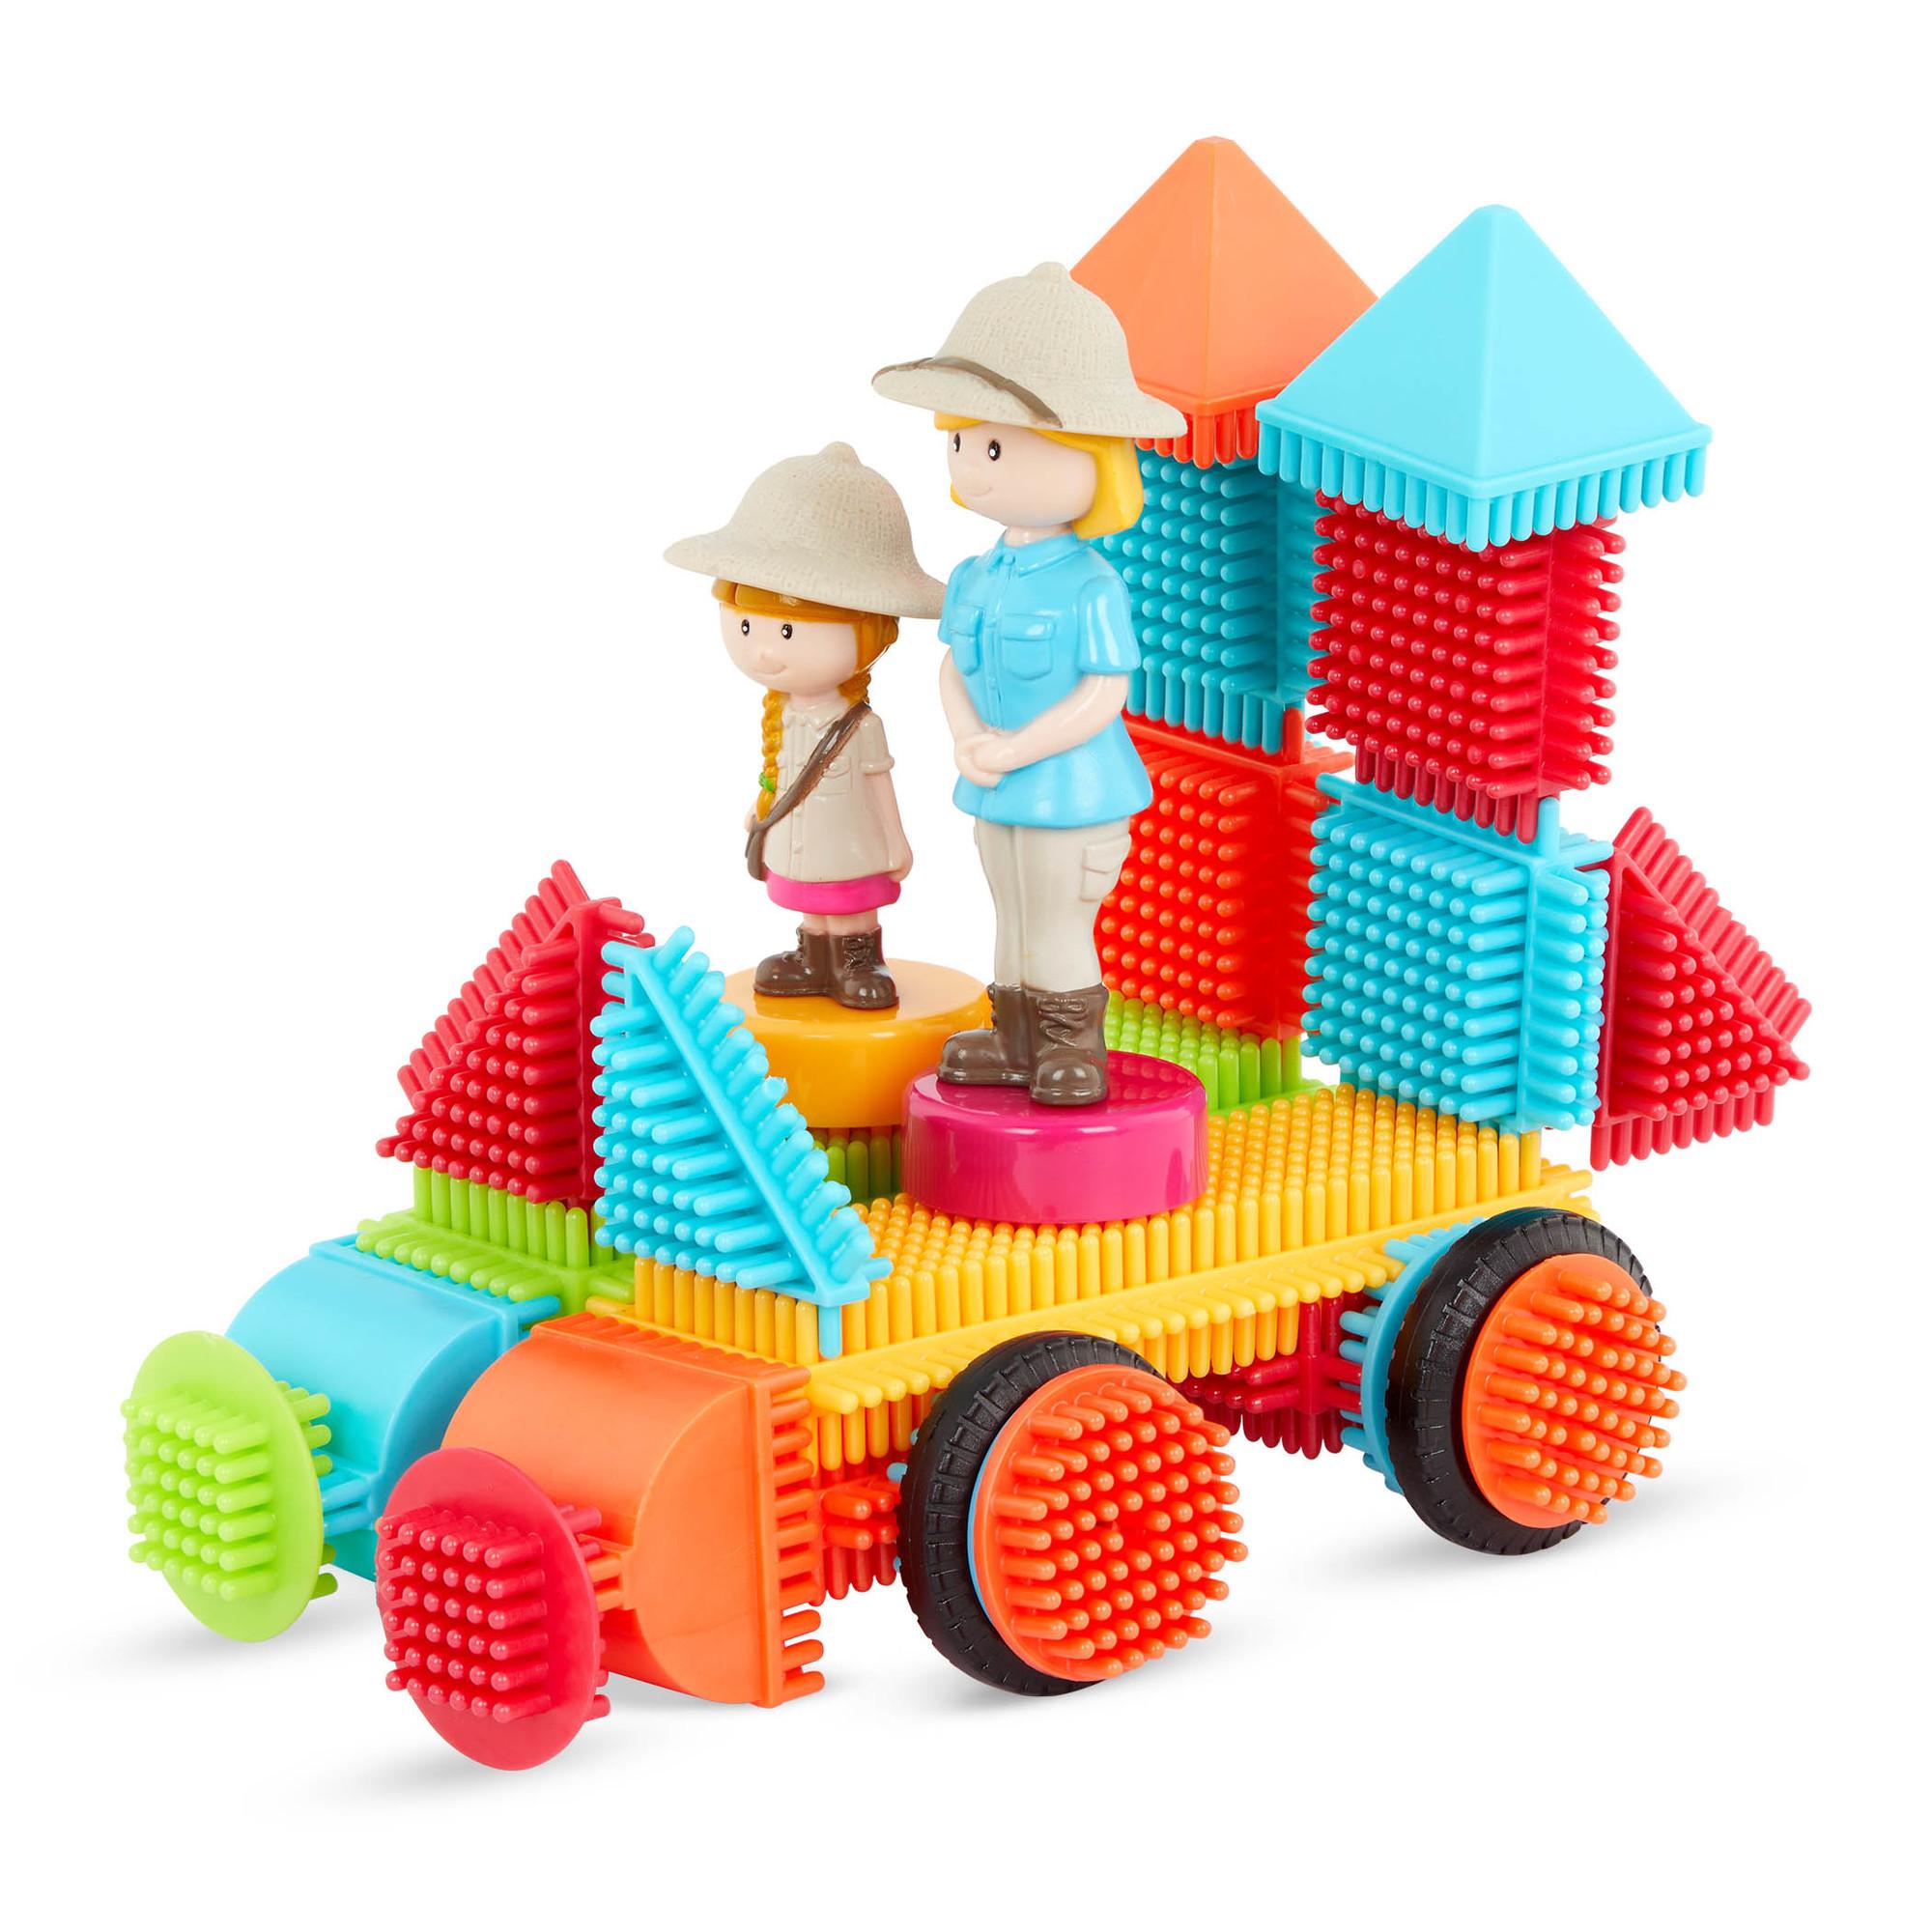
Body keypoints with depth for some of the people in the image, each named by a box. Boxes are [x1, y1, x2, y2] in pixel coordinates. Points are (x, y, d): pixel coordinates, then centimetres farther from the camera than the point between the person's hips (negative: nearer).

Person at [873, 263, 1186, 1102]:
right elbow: (952, 669, 6)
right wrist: (968, 740, -13)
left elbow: (1103, 694, -20)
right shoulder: (976, 580, 1)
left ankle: (1074, 1048, 16)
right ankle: (1016, 1042, 31)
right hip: (997, 795, 7)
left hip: (1071, 794, -7)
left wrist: (1017, 748, -21)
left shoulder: (1089, 589, -19)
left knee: (1058, 931, 3)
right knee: (1014, 926, 19)